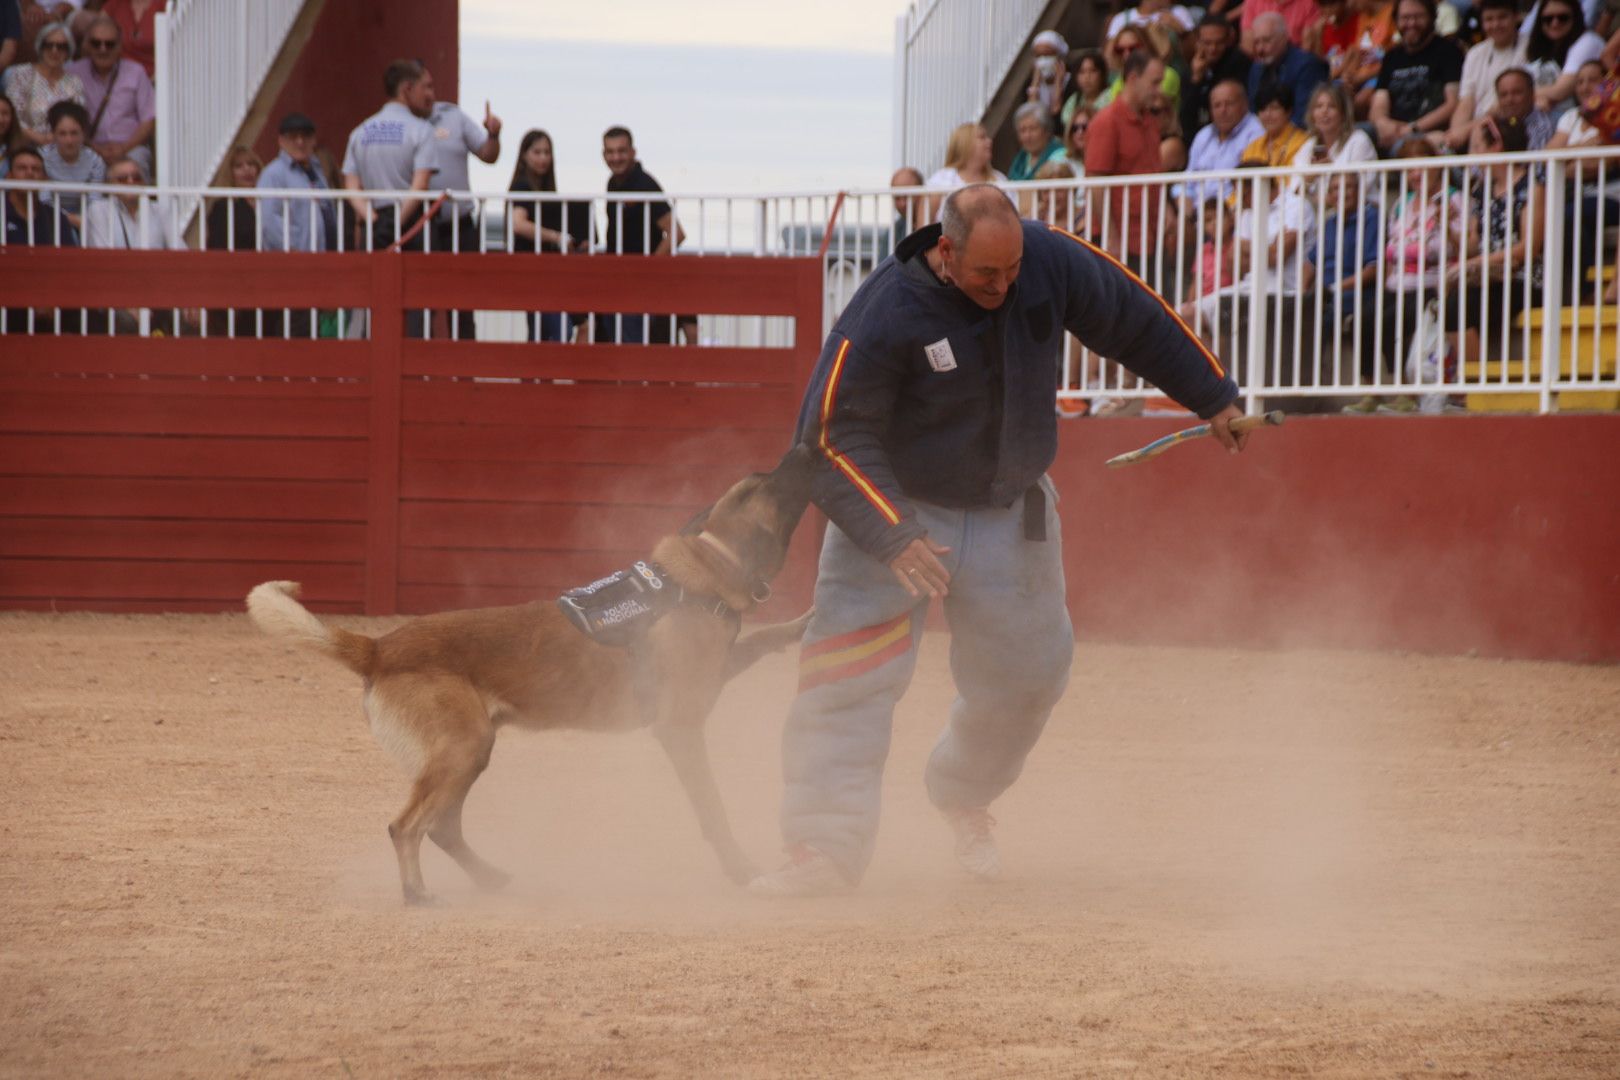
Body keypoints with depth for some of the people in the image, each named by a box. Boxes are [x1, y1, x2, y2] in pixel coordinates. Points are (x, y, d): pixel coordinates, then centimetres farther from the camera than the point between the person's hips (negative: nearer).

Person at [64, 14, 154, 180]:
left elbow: (149, 121, 9)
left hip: (129, 148, 1)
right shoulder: (73, 73, 9)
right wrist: (93, 147, -12)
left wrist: (124, 147, -8)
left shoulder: (135, 72, 12)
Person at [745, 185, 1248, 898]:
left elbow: (1134, 320, 1)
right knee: (848, 671, -16)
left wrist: (1212, 397, 11)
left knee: (1025, 674, 9)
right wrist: (891, 537, -32)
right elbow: (833, 437, -23)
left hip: (1013, 514, 4)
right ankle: (827, 850, -15)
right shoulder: (885, 316, -28)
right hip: (895, 504, -4)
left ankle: (964, 800, 37)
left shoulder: (1051, 263, -17)